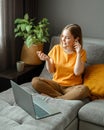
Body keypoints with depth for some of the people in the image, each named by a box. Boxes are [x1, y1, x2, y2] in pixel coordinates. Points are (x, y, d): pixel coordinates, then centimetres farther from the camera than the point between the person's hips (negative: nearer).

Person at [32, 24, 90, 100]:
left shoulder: (82, 52, -2)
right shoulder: (56, 48, 2)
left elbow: (77, 72, -14)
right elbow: (51, 71, 4)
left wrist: (78, 53, -16)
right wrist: (47, 59, -15)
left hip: (72, 87, -2)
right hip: (56, 84, 2)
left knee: (84, 89, -36)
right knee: (35, 81, -22)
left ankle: (55, 98, -21)